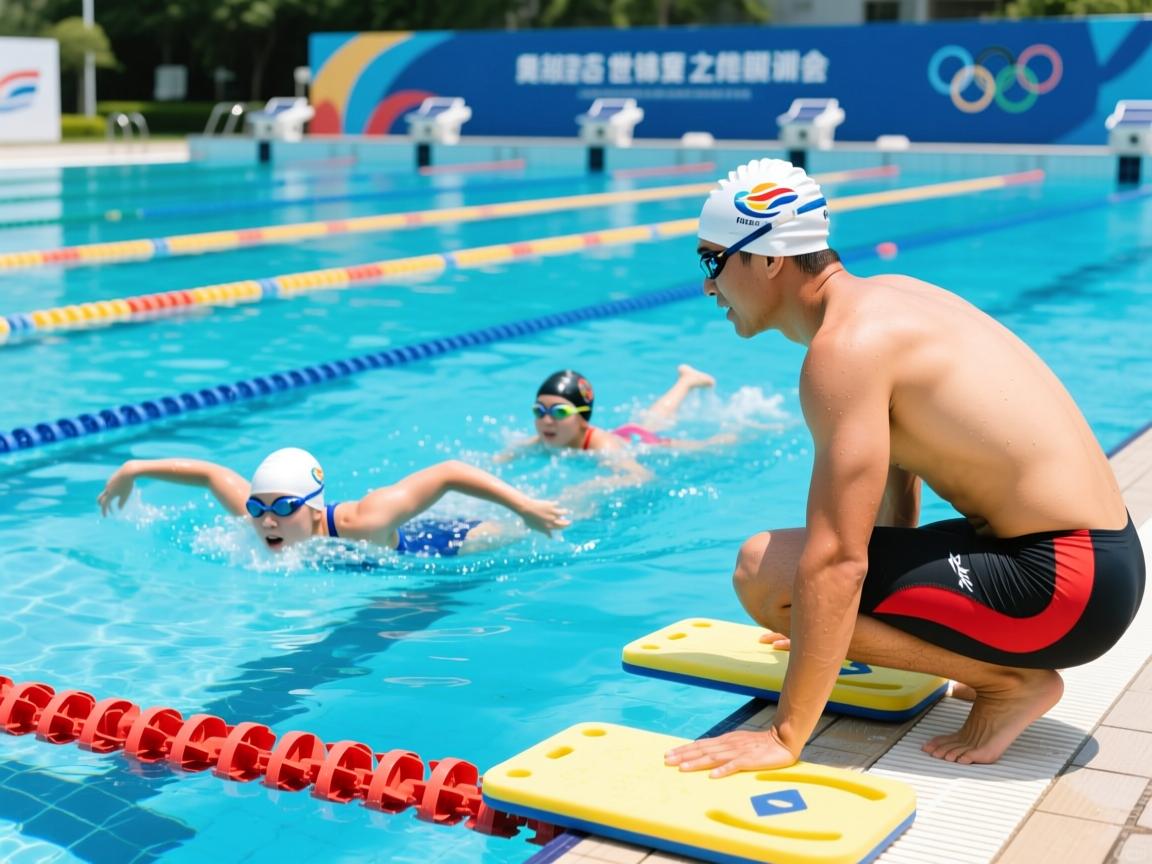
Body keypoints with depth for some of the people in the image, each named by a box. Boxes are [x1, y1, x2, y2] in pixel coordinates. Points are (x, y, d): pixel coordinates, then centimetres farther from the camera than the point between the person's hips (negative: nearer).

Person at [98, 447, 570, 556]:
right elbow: (213, 473, -13)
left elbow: (448, 472, -45)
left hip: (445, 544, -4)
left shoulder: (362, 523, -46)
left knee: (505, 532, 27)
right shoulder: (254, 516, -30)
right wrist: (134, 469, -8)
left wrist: (523, 505, -47)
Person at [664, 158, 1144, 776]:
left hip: (1062, 583, -10)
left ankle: (1010, 681, -6)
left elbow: (836, 561, -24)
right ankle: (1011, 671, 13)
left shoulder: (847, 346, -18)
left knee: (763, 571, -16)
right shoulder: (882, 296, 11)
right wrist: (897, 595, 35)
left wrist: (785, 736, -21)